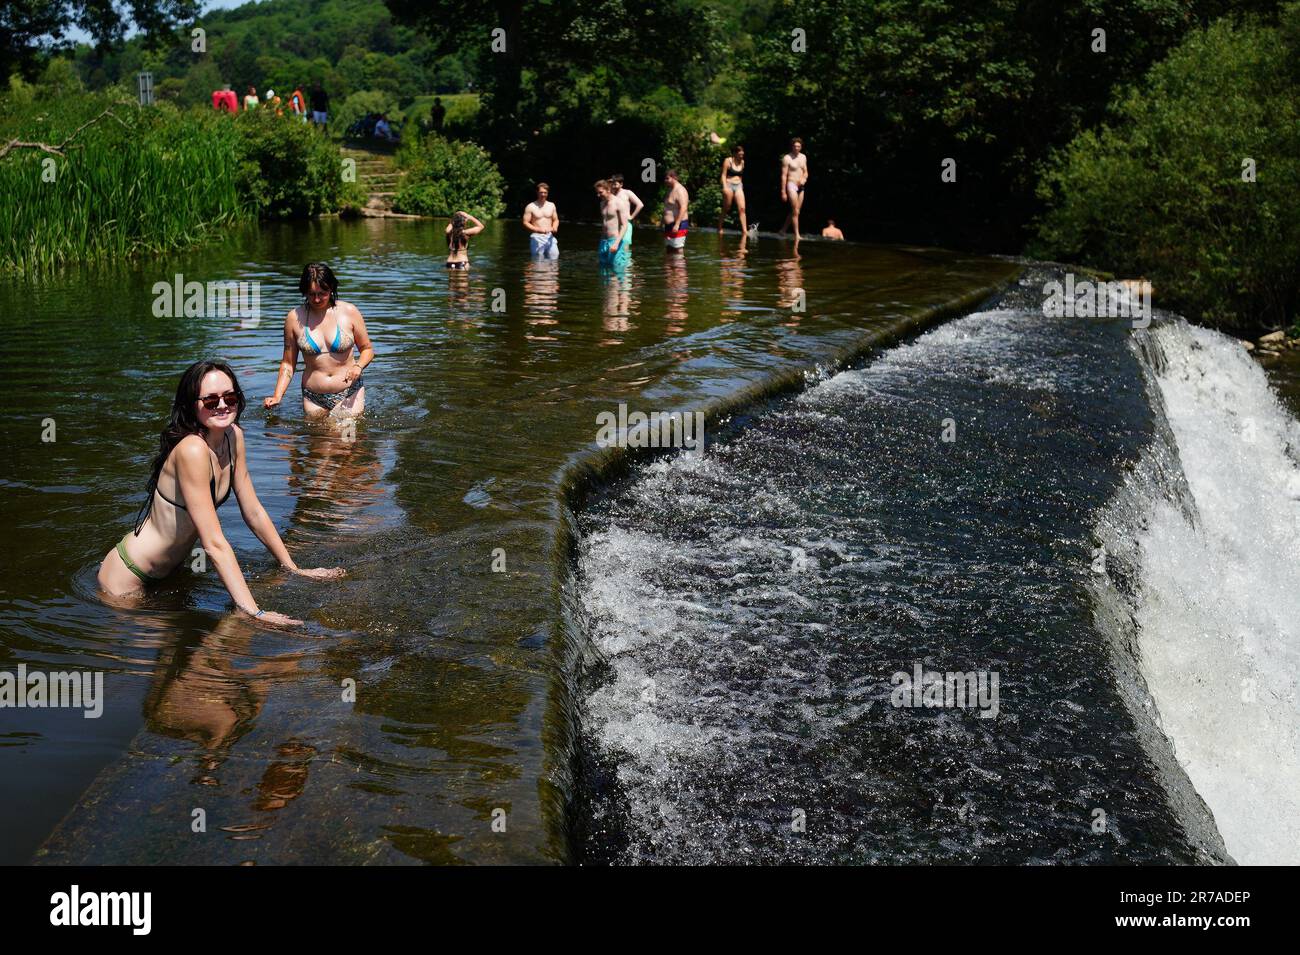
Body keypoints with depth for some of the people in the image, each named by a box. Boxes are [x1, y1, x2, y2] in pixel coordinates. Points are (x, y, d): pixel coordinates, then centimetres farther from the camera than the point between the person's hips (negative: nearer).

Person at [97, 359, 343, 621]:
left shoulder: (233, 436, -7)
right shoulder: (192, 450, -31)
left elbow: (254, 512, 2)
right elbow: (215, 544, -34)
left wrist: (293, 569, 3)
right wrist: (254, 612, -39)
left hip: (167, 570, 8)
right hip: (128, 578, -8)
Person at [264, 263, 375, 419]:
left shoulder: (349, 312, -3)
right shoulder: (294, 318, -1)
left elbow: (367, 349, 7)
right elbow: (288, 364, 5)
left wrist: (358, 366, -15)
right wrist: (277, 396, -6)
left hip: (349, 394, -1)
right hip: (313, 399, 1)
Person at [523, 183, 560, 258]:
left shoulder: (551, 205, 12)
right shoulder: (531, 207, -2)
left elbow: (556, 220, 18)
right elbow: (525, 223, -4)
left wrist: (554, 227, -6)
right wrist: (538, 229, -19)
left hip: (549, 237, 4)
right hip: (537, 237, -4)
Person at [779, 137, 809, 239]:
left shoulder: (803, 157, 12)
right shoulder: (787, 158, -7)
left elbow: (805, 172, 19)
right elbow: (784, 175, -8)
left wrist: (804, 179, -5)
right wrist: (783, 192, -12)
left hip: (800, 187, 7)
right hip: (791, 185, -7)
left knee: (796, 211, 9)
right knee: (795, 211, -12)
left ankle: (783, 230, 21)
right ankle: (797, 234, -10)